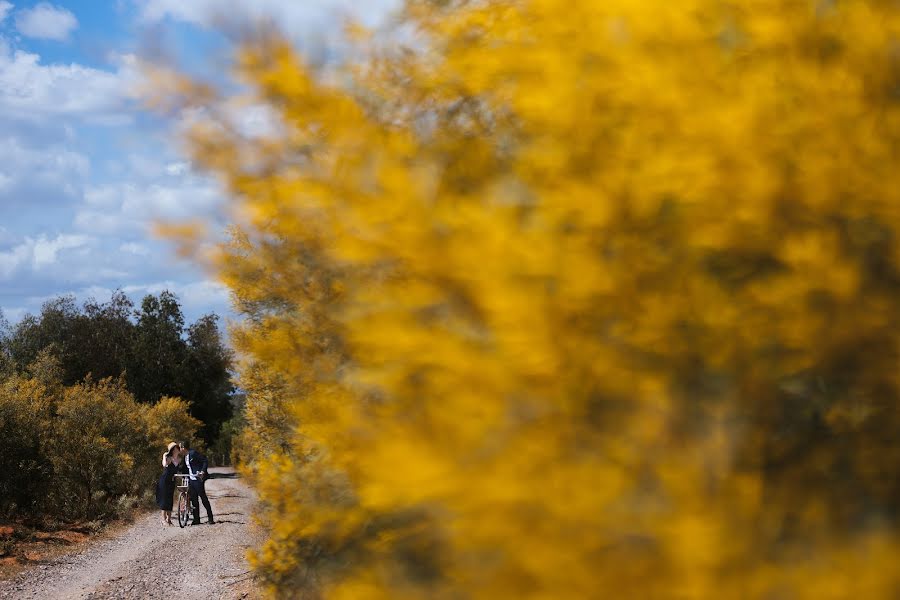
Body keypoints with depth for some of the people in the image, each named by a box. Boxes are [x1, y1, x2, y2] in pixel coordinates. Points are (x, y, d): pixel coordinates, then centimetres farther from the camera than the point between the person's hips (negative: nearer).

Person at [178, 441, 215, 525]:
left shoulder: (193, 453, -11)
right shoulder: (184, 457, 15)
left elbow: (205, 461, -13)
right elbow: (184, 469, 22)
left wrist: (203, 471, -22)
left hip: (198, 479, -8)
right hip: (191, 480, 8)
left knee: (203, 498, -5)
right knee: (194, 499, 7)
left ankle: (210, 518, -1)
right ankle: (196, 519, 11)